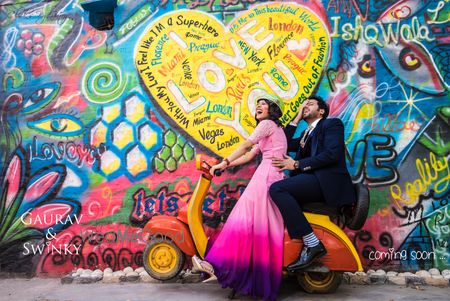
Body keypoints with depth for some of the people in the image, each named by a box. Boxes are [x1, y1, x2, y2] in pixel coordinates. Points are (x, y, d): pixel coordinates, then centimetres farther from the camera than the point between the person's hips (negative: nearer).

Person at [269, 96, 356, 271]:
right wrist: (297, 118, 20)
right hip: (311, 180, 8)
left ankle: (313, 244, -25)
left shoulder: (332, 124, 6)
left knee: (277, 189, -24)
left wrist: (297, 164, -12)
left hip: (327, 181, -8)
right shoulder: (306, 134, 31)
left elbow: (332, 154, -11)